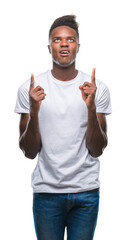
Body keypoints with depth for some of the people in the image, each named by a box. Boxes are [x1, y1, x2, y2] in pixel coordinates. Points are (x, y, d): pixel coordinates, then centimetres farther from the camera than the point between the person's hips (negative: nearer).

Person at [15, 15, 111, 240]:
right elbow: (29, 152, -2)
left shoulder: (97, 88, 0)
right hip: (46, 191, 0)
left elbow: (97, 150, -3)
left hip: (86, 191, 1)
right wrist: (34, 111, -18)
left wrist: (91, 109, -17)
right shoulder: (30, 89, -2)